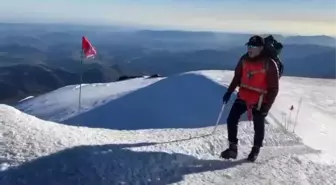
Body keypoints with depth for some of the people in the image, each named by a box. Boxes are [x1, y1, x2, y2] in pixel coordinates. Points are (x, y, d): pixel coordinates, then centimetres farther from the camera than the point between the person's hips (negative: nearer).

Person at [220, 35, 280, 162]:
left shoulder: (269, 64, -19)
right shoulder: (244, 59, -3)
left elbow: (273, 89, -14)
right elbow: (237, 77, 11)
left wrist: (266, 106, -17)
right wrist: (229, 92, 9)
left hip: (259, 101, -5)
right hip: (243, 97, 5)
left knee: (258, 127, 13)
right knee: (231, 120, 0)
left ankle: (255, 150, 36)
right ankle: (232, 148, 15)